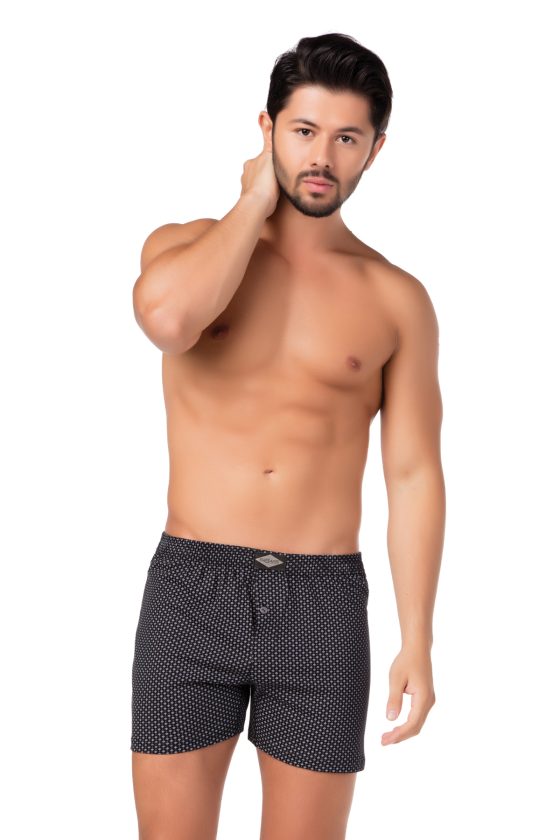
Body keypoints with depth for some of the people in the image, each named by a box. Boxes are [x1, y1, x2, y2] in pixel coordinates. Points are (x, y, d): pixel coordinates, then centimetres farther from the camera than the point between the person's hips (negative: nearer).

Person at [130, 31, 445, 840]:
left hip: (322, 600, 1)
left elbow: (414, 474, 3)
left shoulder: (396, 300, 3)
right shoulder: (187, 248, 2)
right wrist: (255, 200, -8)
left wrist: (417, 643, -1)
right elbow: (167, 316, -23)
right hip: (189, 589, 0)